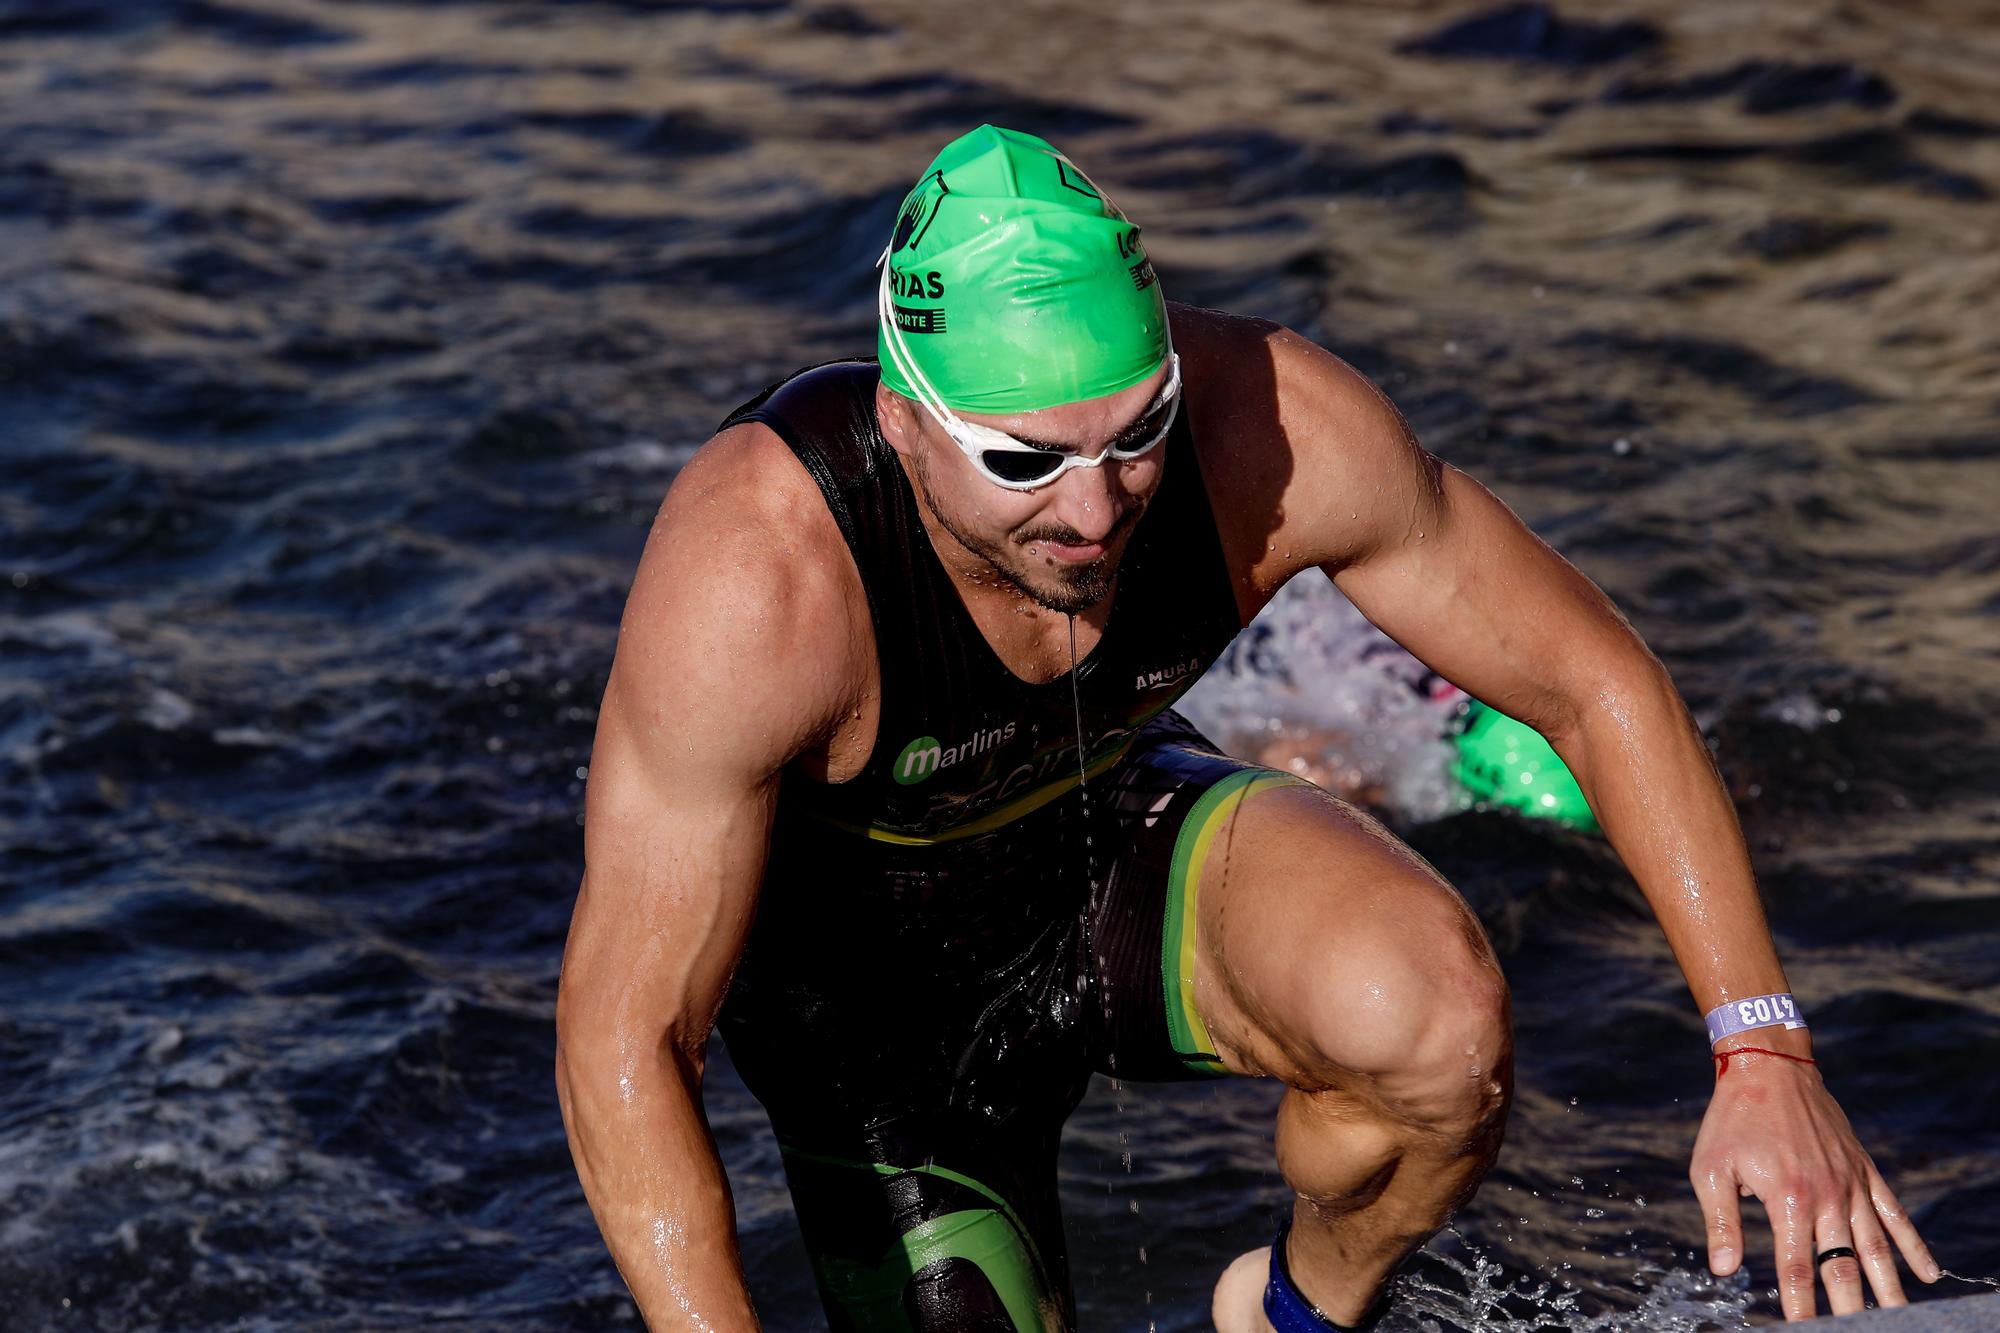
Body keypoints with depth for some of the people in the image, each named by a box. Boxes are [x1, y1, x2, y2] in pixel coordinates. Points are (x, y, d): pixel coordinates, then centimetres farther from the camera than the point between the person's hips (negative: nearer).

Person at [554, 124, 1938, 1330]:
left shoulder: (1272, 430, -30)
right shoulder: (755, 584, -39)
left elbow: (1599, 687, -16)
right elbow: (621, 1043, -36)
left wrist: (1763, 1047, -23)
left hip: (1116, 841, 2)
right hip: (878, 980, -2)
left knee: (1439, 1018, -30)